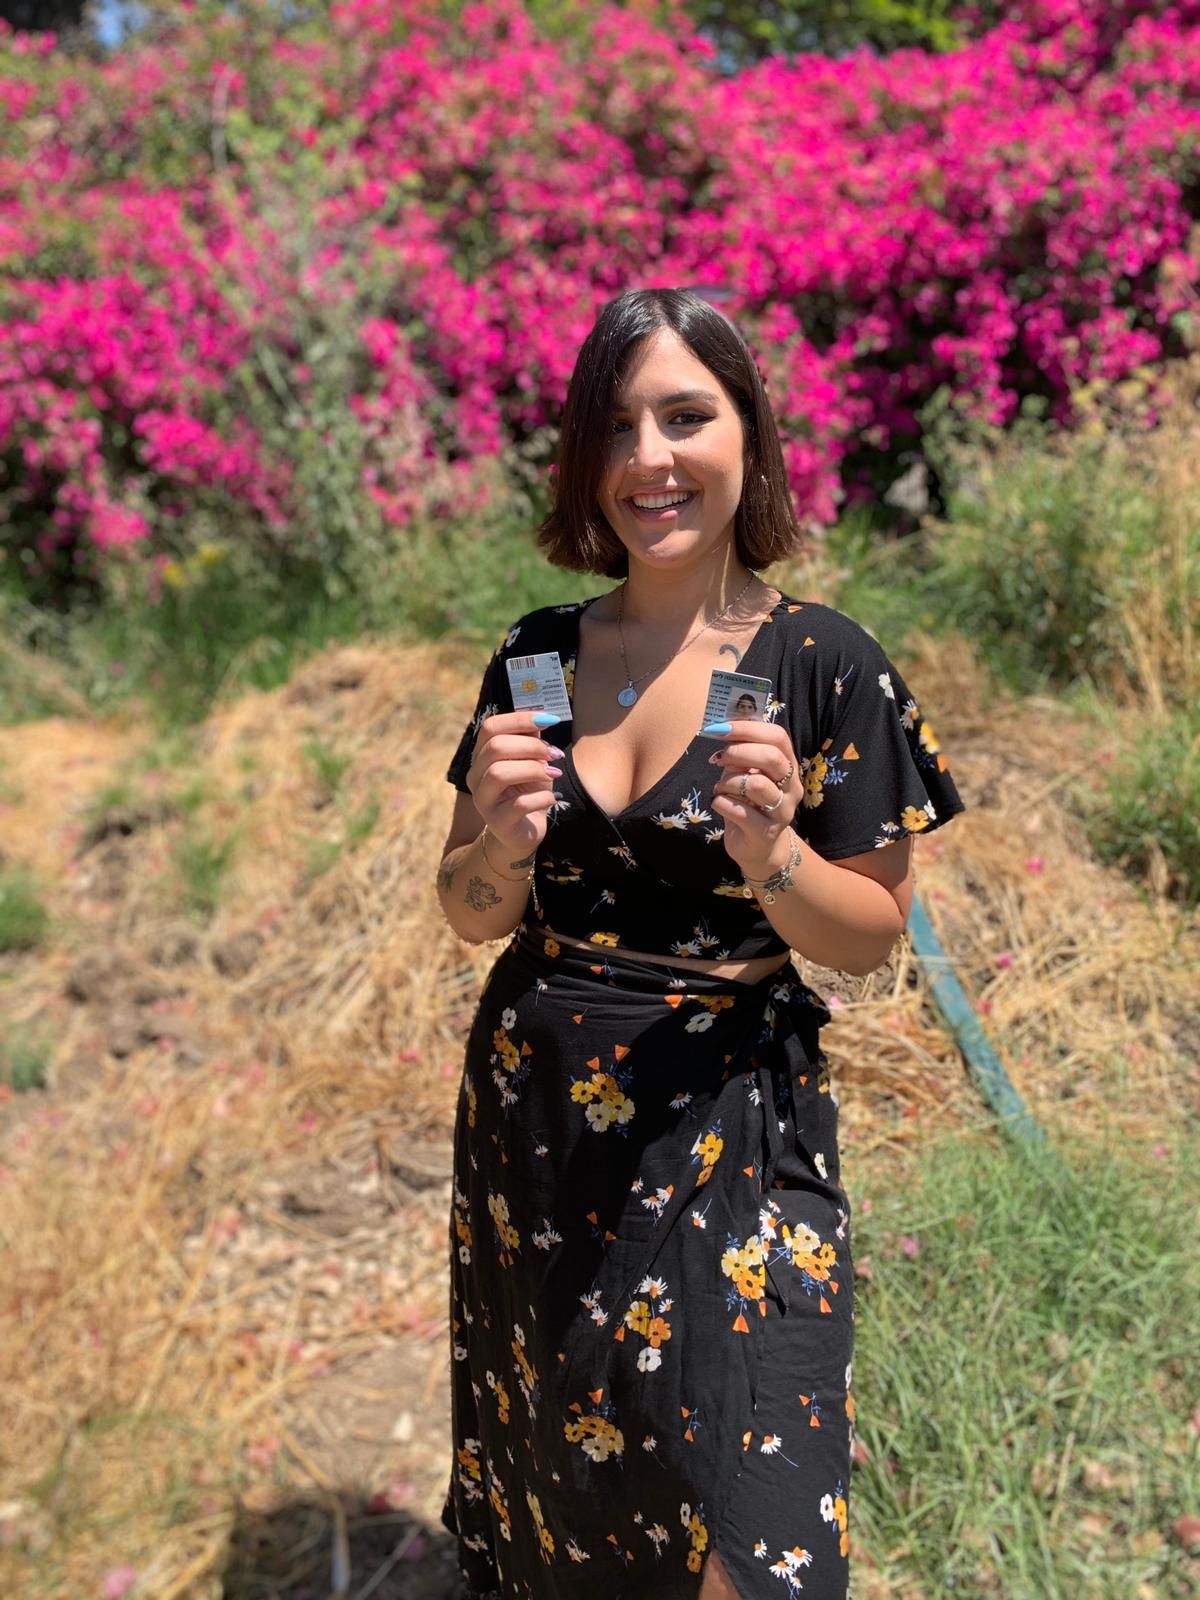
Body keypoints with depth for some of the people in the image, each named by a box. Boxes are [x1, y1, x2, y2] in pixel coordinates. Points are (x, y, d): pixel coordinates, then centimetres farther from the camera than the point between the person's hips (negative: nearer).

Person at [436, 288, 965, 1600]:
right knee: (547, 1454, 22)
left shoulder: (824, 664, -10)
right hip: (533, 1120, 4)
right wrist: (502, 840, -18)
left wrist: (772, 854, -24)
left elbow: (871, 936, -4)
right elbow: (474, 916, 4)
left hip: (730, 1132, -3)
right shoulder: (539, 652, 0)